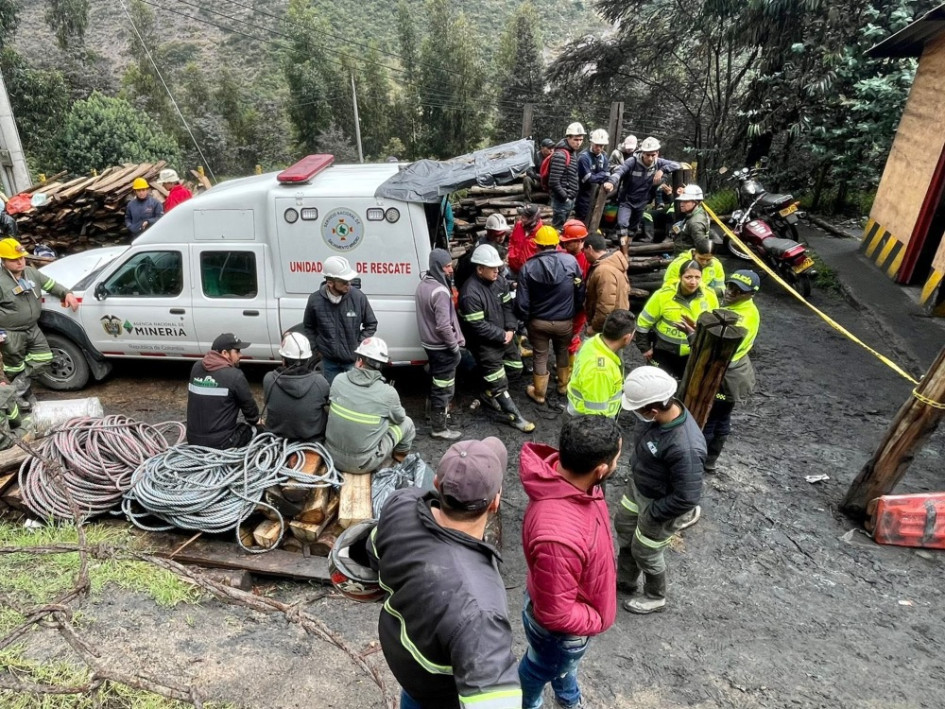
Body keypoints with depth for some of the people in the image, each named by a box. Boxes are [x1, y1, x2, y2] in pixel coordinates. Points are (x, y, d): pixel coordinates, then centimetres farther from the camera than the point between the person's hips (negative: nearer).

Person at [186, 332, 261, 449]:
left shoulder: (196, 368, 3)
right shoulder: (235, 375, -16)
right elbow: (248, 405, -4)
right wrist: (256, 420, 18)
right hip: (220, 442, -6)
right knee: (255, 427, 18)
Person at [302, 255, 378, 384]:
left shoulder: (358, 297, -14)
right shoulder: (315, 300, -12)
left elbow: (371, 325, 0)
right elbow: (308, 327, 7)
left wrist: (359, 345, -6)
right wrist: (317, 347, 1)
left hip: (354, 360, -1)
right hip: (329, 362, 1)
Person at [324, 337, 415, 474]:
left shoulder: (338, 380, -9)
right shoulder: (388, 392, -17)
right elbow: (399, 418, 4)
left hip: (332, 456, 4)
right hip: (363, 464, -3)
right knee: (406, 423, 13)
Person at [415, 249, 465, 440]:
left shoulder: (423, 284, 5)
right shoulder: (440, 291, -25)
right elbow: (444, 326, -29)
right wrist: (455, 346, -15)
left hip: (429, 343, 9)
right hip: (442, 347, -9)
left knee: (437, 383, 25)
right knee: (444, 387, 3)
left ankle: (436, 411, 43)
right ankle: (439, 428, 13)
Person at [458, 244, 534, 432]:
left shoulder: (500, 281, -2)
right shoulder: (470, 293, -27)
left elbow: (507, 306, 8)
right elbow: (477, 326, -25)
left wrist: (510, 329, -7)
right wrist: (502, 335, -17)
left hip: (504, 336, 8)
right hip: (484, 343, -8)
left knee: (515, 367, 20)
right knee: (499, 381, -1)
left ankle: (488, 393, 38)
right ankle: (515, 417, 13)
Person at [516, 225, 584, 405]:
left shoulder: (528, 267, -16)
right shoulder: (571, 261, -14)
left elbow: (522, 302, -13)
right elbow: (580, 292, -4)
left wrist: (526, 319, 5)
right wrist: (573, 311, 13)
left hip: (538, 321, -1)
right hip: (565, 321, 1)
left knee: (540, 357, 17)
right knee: (563, 352, 26)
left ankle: (539, 393, 31)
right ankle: (563, 385, 44)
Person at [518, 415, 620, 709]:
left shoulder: (566, 474, -21)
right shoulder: (559, 537, -48)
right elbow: (556, 615, -33)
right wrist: (597, 619, -15)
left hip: (571, 605, 7)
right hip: (560, 631, -7)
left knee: (566, 664, 36)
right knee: (542, 668, 27)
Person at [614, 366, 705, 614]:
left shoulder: (685, 448, -42)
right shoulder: (667, 409, -17)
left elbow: (687, 497, -32)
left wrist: (652, 514, -18)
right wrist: (635, 479, 13)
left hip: (658, 504, -8)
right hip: (637, 487, 8)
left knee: (644, 552, 16)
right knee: (623, 527, 27)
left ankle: (655, 597, 46)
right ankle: (625, 580, 53)